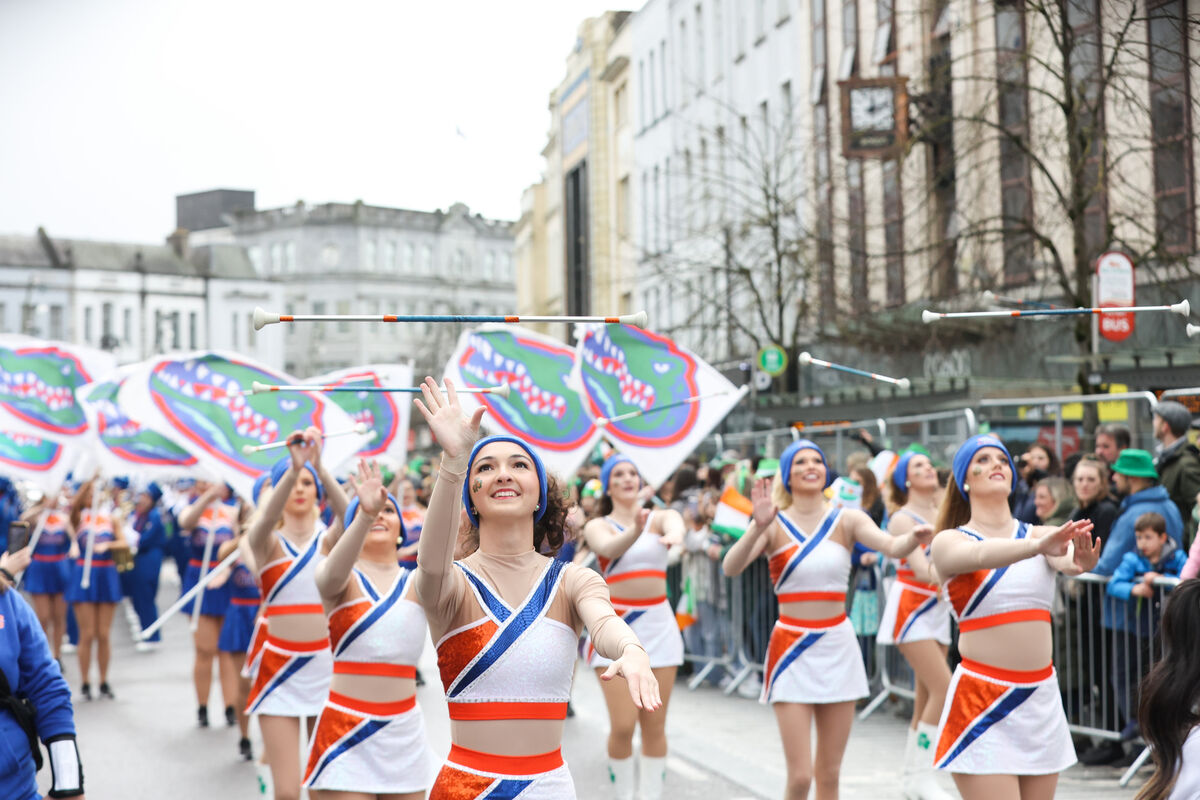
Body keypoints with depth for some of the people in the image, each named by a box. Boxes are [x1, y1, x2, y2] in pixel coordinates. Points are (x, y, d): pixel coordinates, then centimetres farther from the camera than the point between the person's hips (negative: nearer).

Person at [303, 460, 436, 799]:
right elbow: (333, 575, -24)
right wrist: (366, 515, -41)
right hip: (346, 730, -3)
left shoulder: (417, 582, 7)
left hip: (405, 731, 3)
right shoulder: (344, 579, 0)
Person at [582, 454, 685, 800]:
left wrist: (674, 536, -45)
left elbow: (676, 527, -19)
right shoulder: (598, 526, 3)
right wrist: (637, 528, -42)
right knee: (623, 726, -9)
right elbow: (609, 548, -21)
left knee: (654, 726, 3)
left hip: (658, 624, 2)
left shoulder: (661, 517, 6)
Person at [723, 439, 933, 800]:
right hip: (791, 648, -2)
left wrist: (914, 537, -38)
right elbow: (731, 567, -18)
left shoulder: (846, 520, 2)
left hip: (838, 648, 2)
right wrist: (758, 527, -33)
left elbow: (893, 547, -16)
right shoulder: (774, 524, -2)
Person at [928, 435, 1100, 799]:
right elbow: (979, 555, -24)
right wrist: (1037, 546, -43)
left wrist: (1079, 560, -39)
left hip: (1041, 698, 4)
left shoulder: (1040, 534, 9)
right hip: (981, 699, -4)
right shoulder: (949, 542, -1)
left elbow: (1065, 560, -15)